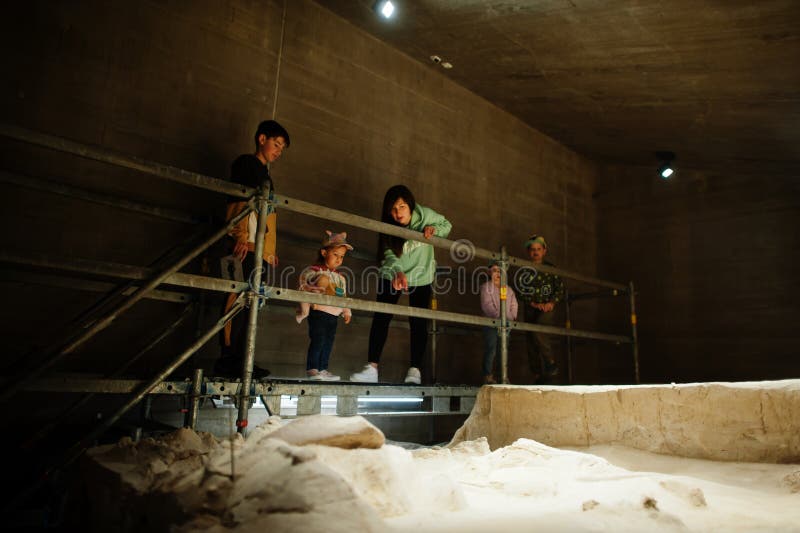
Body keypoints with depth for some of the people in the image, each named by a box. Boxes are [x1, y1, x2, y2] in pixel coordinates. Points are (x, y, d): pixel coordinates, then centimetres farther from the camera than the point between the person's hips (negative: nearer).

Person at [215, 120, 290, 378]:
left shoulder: (264, 173, 30)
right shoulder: (246, 162, 4)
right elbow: (241, 200, -9)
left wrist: (270, 250, 23)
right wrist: (242, 235, -20)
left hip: (259, 247, 9)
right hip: (246, 242, -9)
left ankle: (238, 360, 3)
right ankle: (229, 359, -15)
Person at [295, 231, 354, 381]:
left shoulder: (340, 277, 14)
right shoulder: (314, 271, -7)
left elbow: (343, 296, 21)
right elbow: (305, 289, -10)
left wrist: (347, 311, 19)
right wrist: (304, 310, -13)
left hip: (333, 315, 7)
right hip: (319, 312, -7)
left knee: (328, 342, 10)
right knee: (317, 340, -9)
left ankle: (323, 369, 18)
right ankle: (312, 369, -2)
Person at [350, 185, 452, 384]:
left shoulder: (425, 215, -17)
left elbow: (446, 225, 1)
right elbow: (390, 255, -31)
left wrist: (434, 229, -22)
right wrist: (398, 273, -52)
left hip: (421, 277, 0)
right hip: (393, 275, 0)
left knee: (418, 323, -4)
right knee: (381, 318, -11)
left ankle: (415, 370, 3)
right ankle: (372, 368, -11)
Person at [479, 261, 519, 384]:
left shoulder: (508, 289, 21)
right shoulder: (486, 287, 6)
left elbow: (513, 305, 15)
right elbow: (487, 305, -6)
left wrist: (511, 317, -3)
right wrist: (499, 316, -15)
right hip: (491, 324, -4)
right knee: (491, 351, -9)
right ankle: (488, 376, -5)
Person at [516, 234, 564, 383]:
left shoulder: (551, 268, 10)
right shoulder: (523, 270, 9)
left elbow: (560, 288, 7)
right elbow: (521, 291, 1)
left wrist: (552, 302, -10)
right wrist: (535, 304, -12)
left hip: (548, 309, -2)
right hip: (530, 310, 2)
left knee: (538, 330, -30)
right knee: (531, 344, -1)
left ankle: (551, 364, -18)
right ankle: (538, 377, 9)